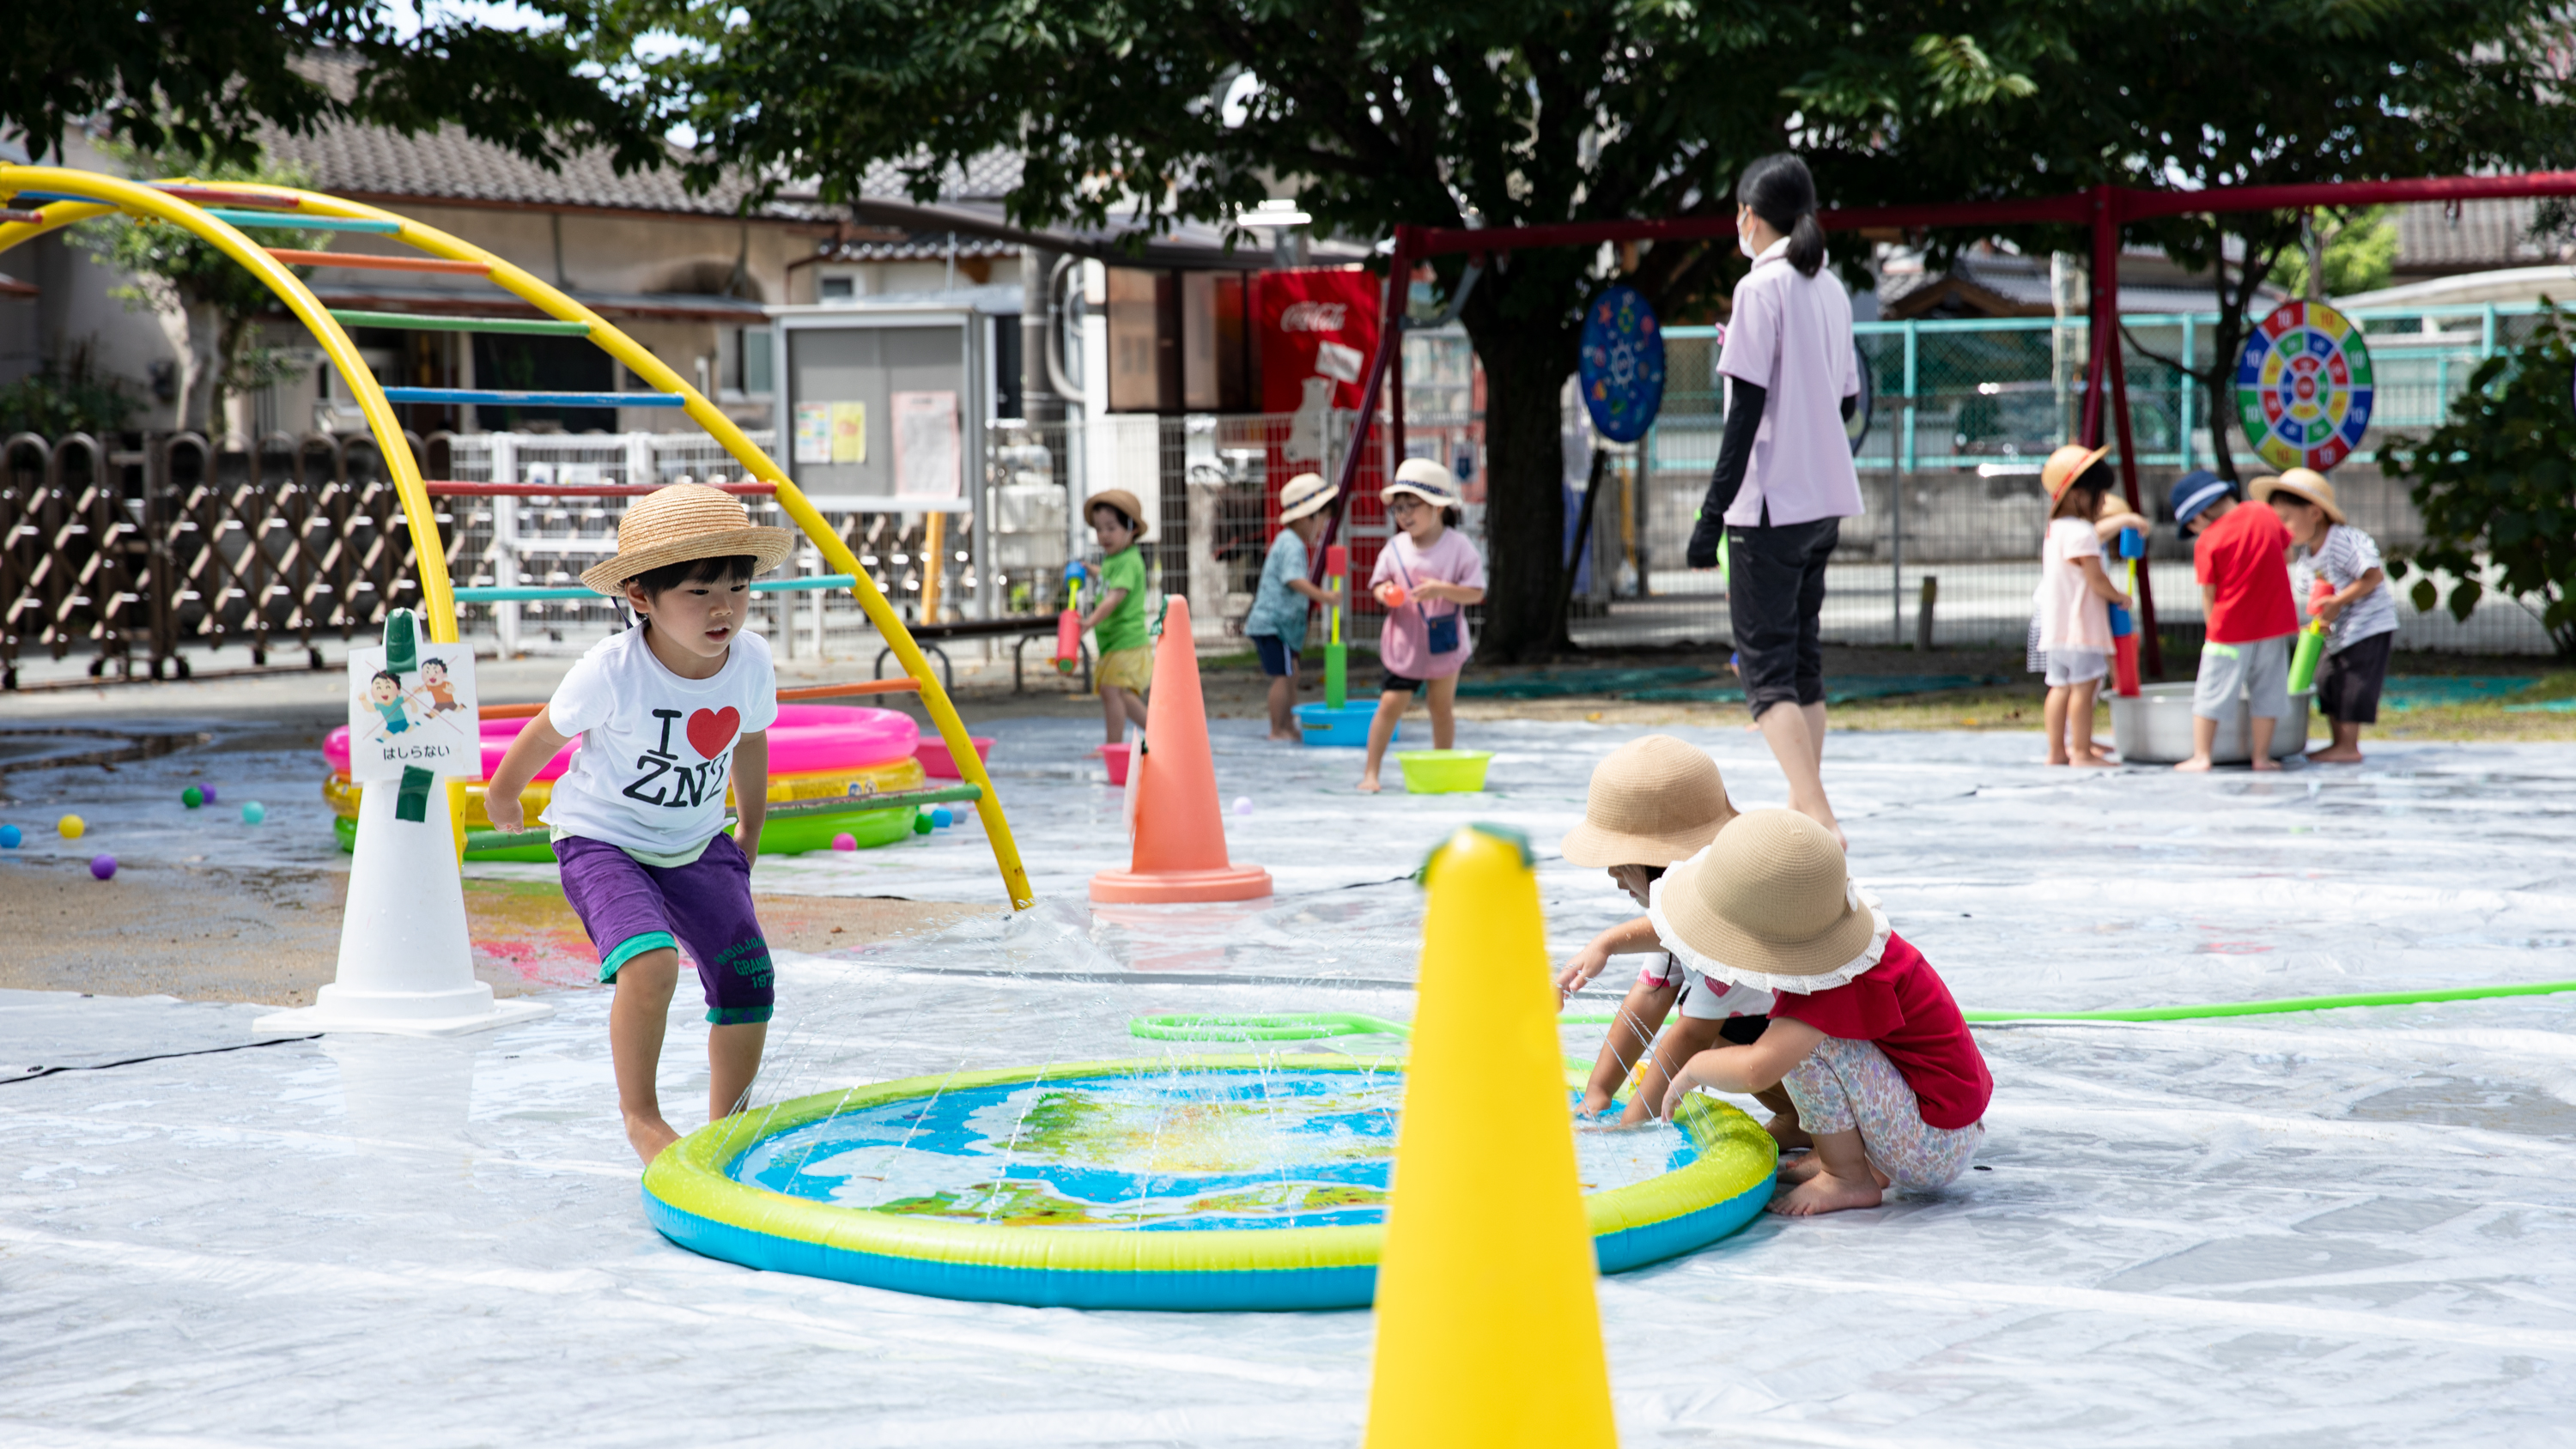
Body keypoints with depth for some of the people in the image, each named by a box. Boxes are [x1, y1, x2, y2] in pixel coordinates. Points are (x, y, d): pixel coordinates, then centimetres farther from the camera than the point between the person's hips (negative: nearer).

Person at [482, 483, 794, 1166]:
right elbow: (548, 732, -7)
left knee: (748, 983, -4)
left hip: (697, 842, 5)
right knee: (651, 962, -28)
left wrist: (748, 838, 21)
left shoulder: (751, 661, -13)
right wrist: (503, 794, 11)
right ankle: (640, 1115, -7)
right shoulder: (612, 671, -26)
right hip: (601, 839, -5)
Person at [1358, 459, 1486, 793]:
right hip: (1403, 644, 1)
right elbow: (1379, 583, 7)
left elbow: (1476, 592, -12)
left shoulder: (1458, 547, -10)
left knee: (1442, 707, 12)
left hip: (1443, 644, -1)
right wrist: (1384, 593, -17)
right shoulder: (1395, 548, 0)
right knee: (1390, 704, -5)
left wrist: (1442, 589, -28)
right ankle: (1371, 772, 0)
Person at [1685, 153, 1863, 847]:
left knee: (1767, 671, -8)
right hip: (1826, 502, 8)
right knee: (1803, 660, 16)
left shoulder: (1761, 287, -11)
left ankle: (1819, 821, -20)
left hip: (1771, 504, -8)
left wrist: (1711, 515, -15)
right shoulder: (1831, 289, 12)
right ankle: (1804, 808, 22)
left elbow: (1746, 413, -16)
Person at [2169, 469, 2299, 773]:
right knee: (2267, 692, 11)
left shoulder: (2207, 541, -10)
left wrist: (2213, 623, 10)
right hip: (2275, 623, 4)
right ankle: (2261, 756, 13)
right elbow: (2287, 555, 16)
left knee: (2211, 693, 6)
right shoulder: (2265, 515, 2)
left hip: (2230, 629, -4)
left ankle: (2201, 756, 4)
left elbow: (2208, 594, -5)